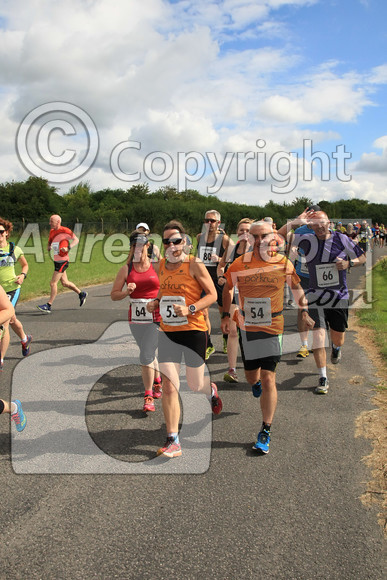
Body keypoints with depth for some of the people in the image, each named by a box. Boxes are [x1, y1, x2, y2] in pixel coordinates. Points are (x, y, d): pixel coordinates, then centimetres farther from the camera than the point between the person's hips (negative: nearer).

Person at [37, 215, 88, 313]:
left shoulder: (65, 230, -12)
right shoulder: (52, 231, 11)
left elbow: (76, 240, -11)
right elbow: (50, 242, 24)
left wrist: (68, 248, -27)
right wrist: (48, 247, 0)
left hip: (62, 261, -9)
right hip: (56, 260, 9)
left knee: (53, 283, -9)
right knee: (64, 283, 17)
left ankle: (48, 306, -3)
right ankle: (81, 294, 35)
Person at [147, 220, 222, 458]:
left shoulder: (194, 264, -8)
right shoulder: (161, 265, 9)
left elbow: (212, 294, -7)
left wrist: (190, 309, -20)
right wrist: (155, 302, 4)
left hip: (194, 330, -4)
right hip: (167, 331, 4)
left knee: (195, 385, 9)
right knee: (169, 387, -5)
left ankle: (211, 390, 47)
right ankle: (173, 442, 2)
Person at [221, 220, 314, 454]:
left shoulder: (284, 264, -5)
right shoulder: (240, 264, -5)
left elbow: (296, 287, 13)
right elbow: (228, 288, 11)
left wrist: (304, 311, 8)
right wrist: (226, 315, 5)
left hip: (273, 327, -2)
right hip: (247, 327, 2)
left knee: (268, 378, -7)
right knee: (251, 375, 13)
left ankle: (266, 432, 4)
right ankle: (256, 384, 55)